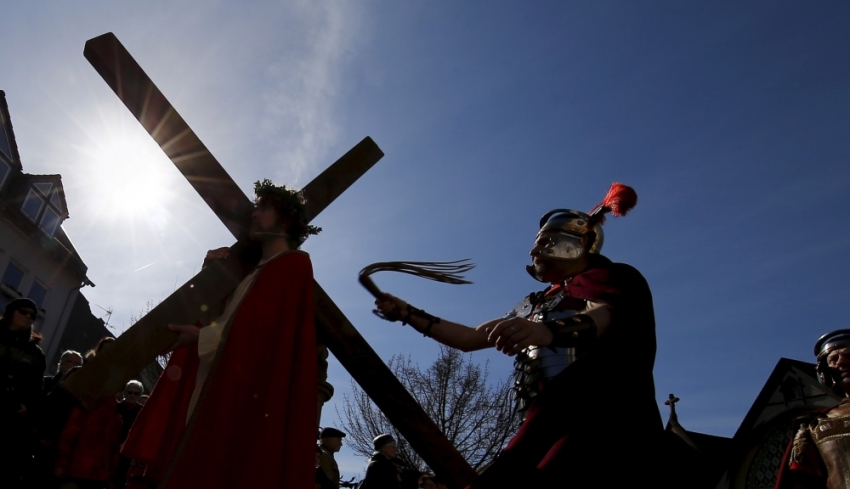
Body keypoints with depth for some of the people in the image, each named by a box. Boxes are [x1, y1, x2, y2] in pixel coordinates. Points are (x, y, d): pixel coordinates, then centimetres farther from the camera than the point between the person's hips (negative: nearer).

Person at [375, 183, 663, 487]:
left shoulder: (612, 279, 6)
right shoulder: (536, 305, 25)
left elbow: (599, 318, -18)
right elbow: (470, 338, 28)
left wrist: (549, 331, -39)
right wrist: (408, 314, 25)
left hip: (603, 421, -6)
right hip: (548, 423, 7)